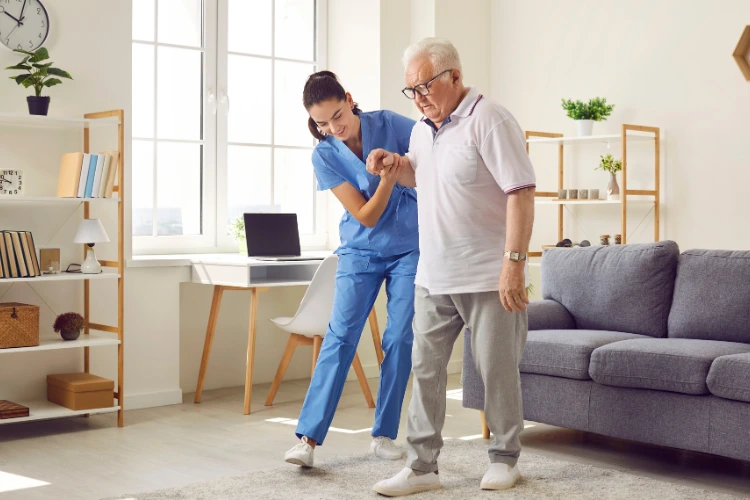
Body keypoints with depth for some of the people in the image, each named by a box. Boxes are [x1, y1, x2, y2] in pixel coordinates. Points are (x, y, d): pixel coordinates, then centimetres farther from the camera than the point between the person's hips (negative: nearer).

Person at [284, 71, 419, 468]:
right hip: (360, 252, 0)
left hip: (409, 249, 1)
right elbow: (366, 216, -15)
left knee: (399, 339, -1)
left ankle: (384, 434, 10)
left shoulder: (391, 125, -11)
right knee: (340, 336, -10)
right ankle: (308, 437, -10)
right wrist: (387, 180, -31)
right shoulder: (324, 156, -11)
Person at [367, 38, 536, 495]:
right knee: (425, 367, 6)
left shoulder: (488, 121, -13)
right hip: (434, 277, 7)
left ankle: (505, 458, 24)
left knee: (497, 370, 5)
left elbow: (521, 192, -19)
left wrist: (514, 262, -24)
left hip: (487, 277, -7)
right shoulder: (422, 130, 12)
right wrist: (394, 164, 9)